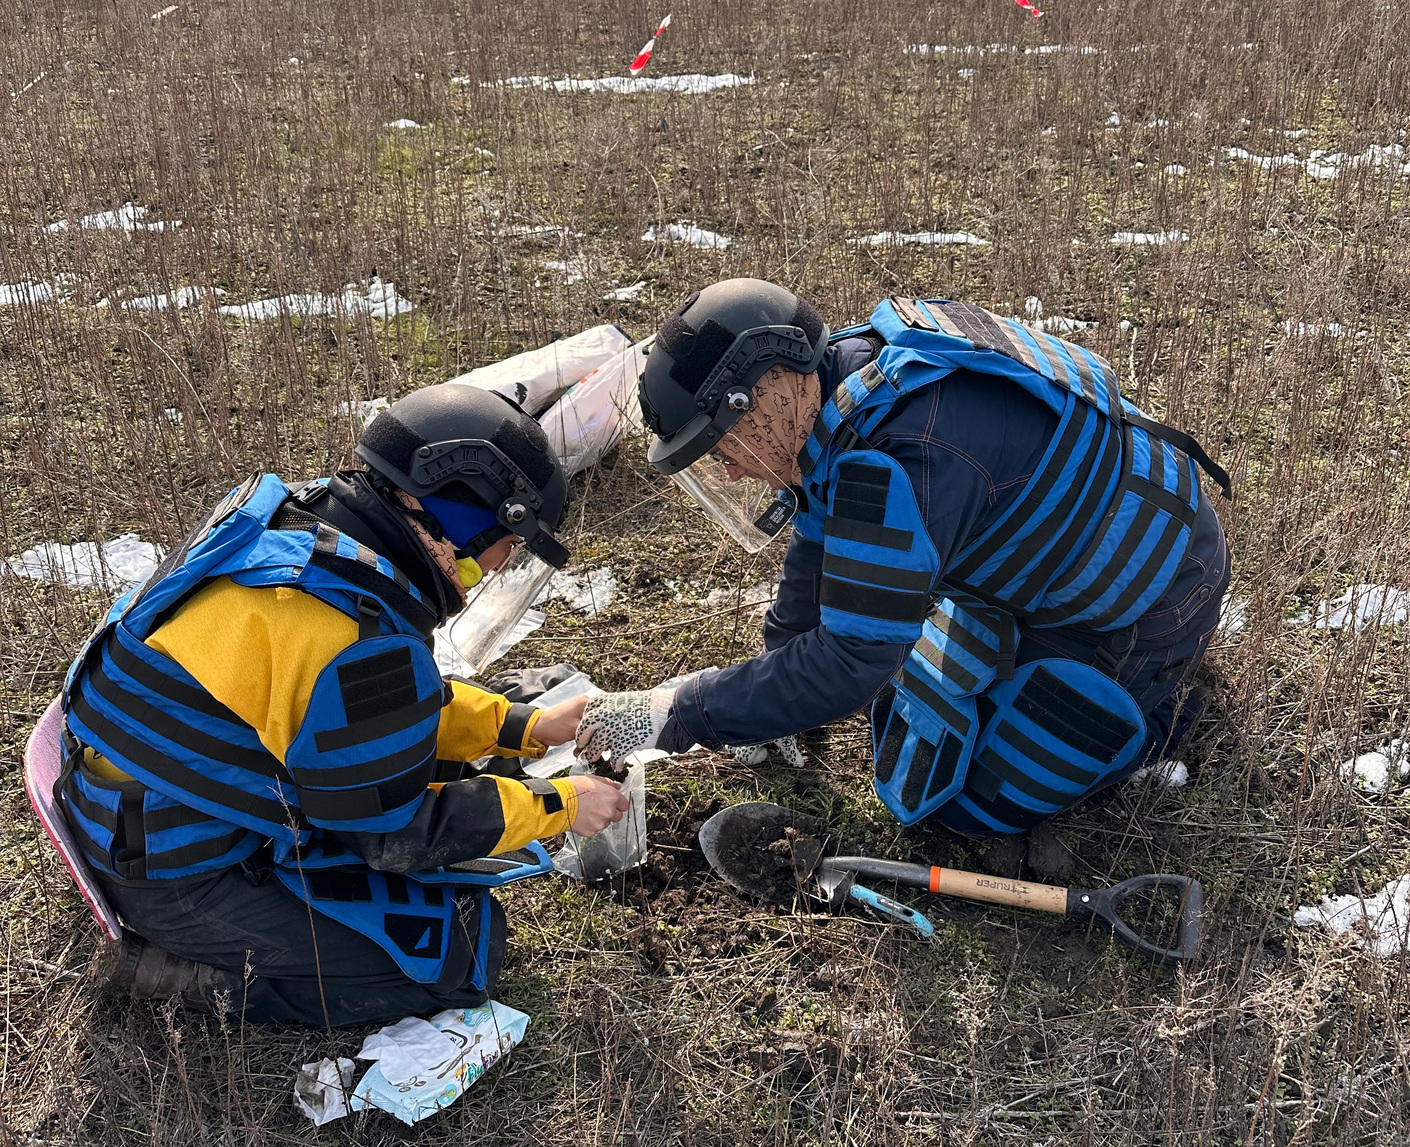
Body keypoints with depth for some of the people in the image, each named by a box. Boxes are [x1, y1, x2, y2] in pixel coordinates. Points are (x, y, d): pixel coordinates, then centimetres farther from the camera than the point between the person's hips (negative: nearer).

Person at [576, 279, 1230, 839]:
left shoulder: (898, 460, -38)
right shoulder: (851, 369, -7)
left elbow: (851, 661, -35)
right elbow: (821, 538, 8)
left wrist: (674, 716, -29)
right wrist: (771, 697, 15)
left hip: (1146, 593, -9)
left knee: (965, 806, -3)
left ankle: (1159, 701, 11)